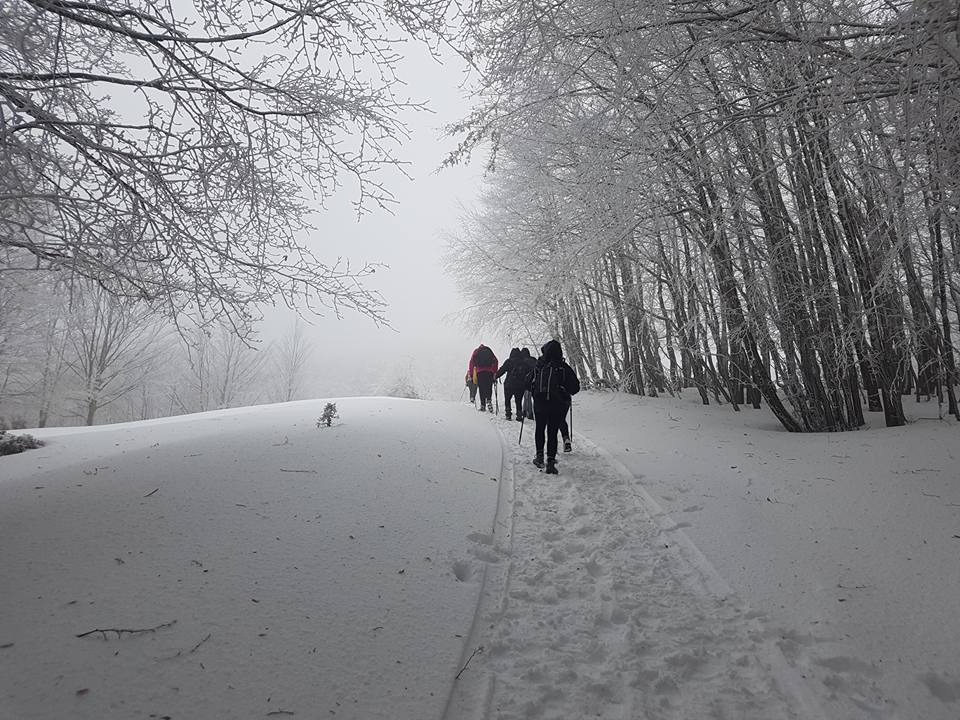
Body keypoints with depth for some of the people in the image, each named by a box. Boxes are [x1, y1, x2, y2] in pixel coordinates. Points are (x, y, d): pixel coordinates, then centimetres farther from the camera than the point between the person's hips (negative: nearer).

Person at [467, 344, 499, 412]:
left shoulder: (476, 352, 17)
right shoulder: (489, 351, 19)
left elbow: (472, 363, 7)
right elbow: (495, 361, 10)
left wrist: (470, 374, 7)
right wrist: (495, 372, 12)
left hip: (480, 372, -1)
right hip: (489, 372, 1)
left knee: (482, 389, 1)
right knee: (489, 388, 4)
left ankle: (483, 405, -3)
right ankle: (488, 401, -19)